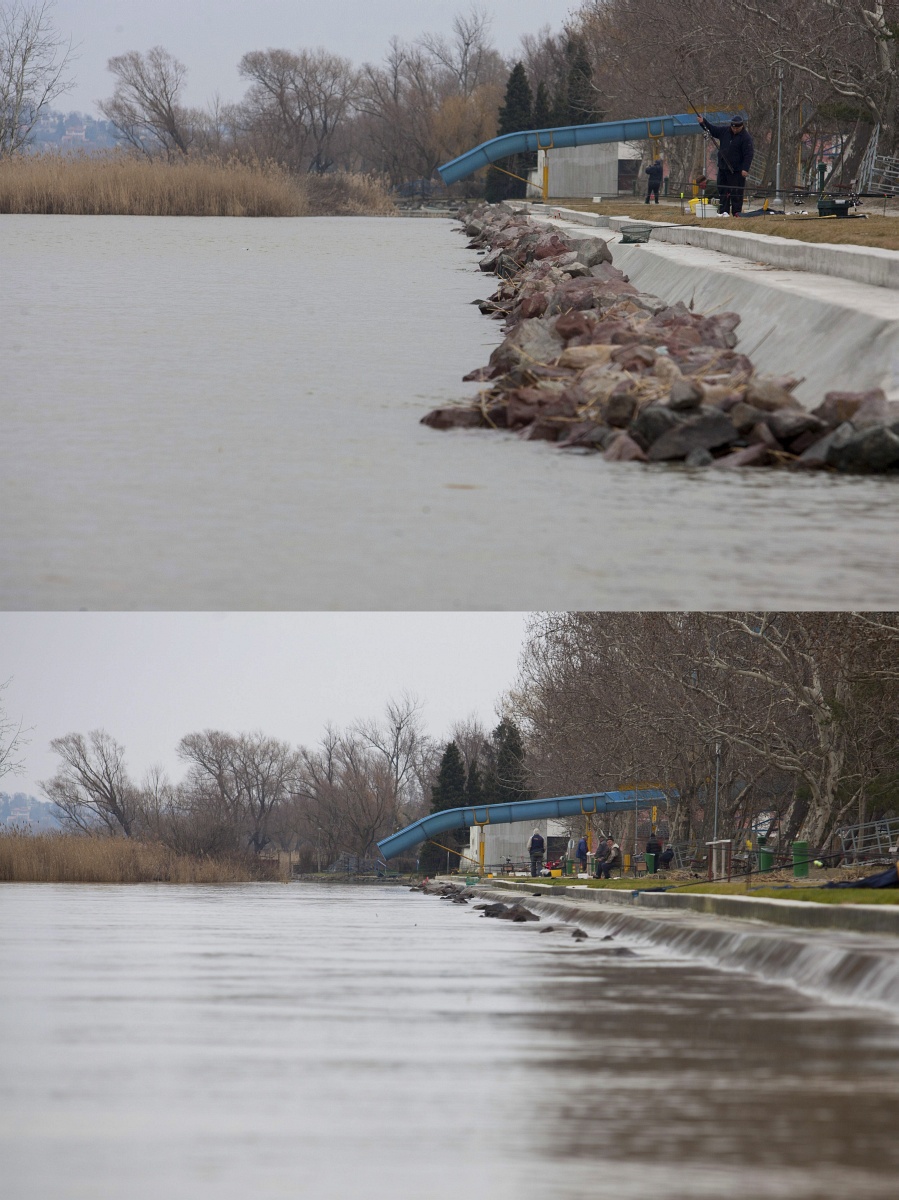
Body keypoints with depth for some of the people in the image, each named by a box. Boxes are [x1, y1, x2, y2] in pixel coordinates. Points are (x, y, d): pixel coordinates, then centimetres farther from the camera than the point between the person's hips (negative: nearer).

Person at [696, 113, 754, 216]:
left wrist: (745, 169, -20)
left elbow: (749, 154, -14)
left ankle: (737, 212, -2)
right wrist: (703, 122, 3)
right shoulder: (724, 131, 7)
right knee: (722, 192, 8)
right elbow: (712, 129, 18)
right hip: (723, 168, 6)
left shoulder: (745, 138, -11)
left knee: (736, 192, -7)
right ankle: (723, 212, 13)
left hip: (736, 171, -6)